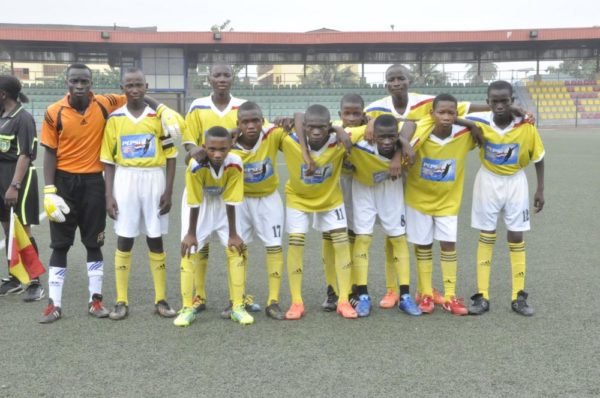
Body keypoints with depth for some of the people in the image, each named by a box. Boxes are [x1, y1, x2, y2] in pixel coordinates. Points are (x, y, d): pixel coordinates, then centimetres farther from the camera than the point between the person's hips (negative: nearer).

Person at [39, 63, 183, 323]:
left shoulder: (104, 105, -4)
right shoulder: (54, 113, -6)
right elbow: (50, 153, -3)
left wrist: (163, 110, -10)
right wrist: (49, 191, -9)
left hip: (93, 182, 1)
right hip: (64, 181, -1)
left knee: (94, 242, 9)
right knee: (60, 244, 5)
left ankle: (95, 300, 19)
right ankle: (54, 304, 13)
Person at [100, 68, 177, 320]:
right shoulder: (115, 118, 3)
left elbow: (171, 156, 2)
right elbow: (108, 160, 4)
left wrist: (169, 191, -3)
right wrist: (109, 195, -2)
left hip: (154, 180, 0)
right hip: (125, 181, 0)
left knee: (156, 240, 6)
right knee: (124, 240, 3)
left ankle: (161, 300, 15)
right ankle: (122, 302, 12)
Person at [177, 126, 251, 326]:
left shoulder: (235, 164, -30)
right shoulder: (196, 165, -33)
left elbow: (231, 201, -23)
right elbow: (194, 203, -24)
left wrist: (233, 234, -16)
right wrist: (191, 234, -14)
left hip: (223, 205, 1)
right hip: (201, 204, -1)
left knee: (237, 250, -7)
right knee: (188, 251, -8)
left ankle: (237, 306, 4)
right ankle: (187, 308, 4)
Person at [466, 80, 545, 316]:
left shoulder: (526, 126, -19)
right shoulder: (479, 122, -20)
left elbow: (538, 158, -5)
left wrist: (540, 190, -1)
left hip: (515, 182, 0)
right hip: (488, 181, 0)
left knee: (516, 238, 4)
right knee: (486, 237, 4)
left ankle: (519, 297, 14)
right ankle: (482, 296, 10)